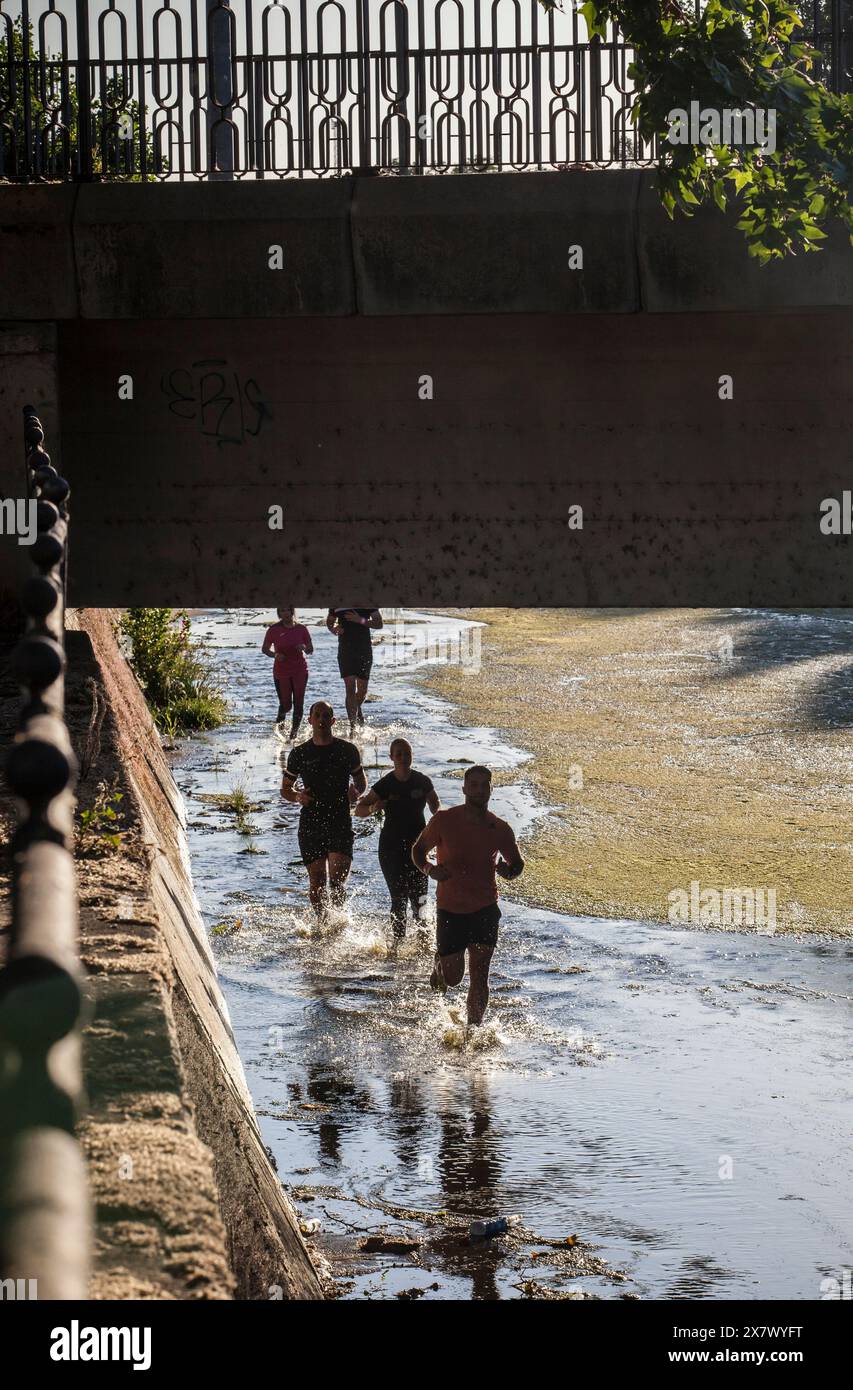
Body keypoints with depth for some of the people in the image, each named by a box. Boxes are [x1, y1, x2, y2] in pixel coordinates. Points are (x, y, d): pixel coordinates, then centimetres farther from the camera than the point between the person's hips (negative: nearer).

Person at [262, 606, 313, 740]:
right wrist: (275, 654, -15)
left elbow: (310, 650, 7)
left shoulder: (301, 629, 2)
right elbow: (264, 649, 5)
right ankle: (279, 723, 32)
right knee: (286, 704, 1)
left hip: (300, 671, 1)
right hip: (281, 672, -1)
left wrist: (304, 648, -16)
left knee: (298, 703, -3)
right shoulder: (274, 630, -2)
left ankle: (294, 732, 8)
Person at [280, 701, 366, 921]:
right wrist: (297, 797, -8)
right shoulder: (299, 753, 6)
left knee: (337, 878, -14)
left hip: (340, 822, -1)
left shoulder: (347, 750, 5)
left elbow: (361, 782, 17)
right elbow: (285, 789, 14)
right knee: (317, 882, 3)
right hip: (310, 824, 1)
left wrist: (356, 792, -7)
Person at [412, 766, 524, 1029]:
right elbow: (418, 850, 2)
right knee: (453, 977, 2)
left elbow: (517, 864, 13)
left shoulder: (500, 829, -2)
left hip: (485, 909, 1)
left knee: (479, 976, -2)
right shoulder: (445, 821, -8)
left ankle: (474, 1028, 8)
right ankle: (439, 963, 36)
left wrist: (507, 869, -11)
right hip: (450, 909, -1)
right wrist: (429, 868, -19)